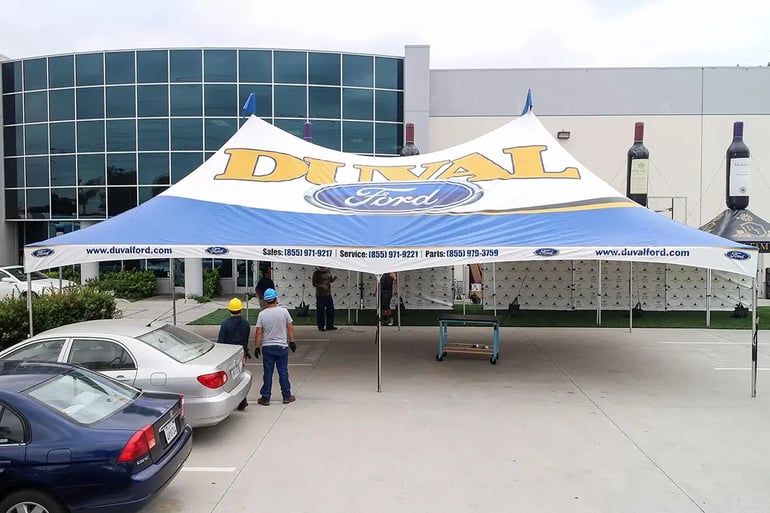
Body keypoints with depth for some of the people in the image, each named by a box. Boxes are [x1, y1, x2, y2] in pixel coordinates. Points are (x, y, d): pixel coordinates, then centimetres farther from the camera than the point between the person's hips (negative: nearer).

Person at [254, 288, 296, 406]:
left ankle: (265, 398, 13)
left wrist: (257, 346, 3)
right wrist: (292, 341, 11)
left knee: (268, 373, 7)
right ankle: (287, 397, 16)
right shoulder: (284, 311, -6)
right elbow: (290, 328, 0)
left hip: (267, 347, 0)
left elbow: (258, 333, -7)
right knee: (283, 372, 9)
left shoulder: (262, 314, -8)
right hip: (282, 346, 0)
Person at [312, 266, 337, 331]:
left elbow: (331, 280, 14)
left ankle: (330, 325, 22)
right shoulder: (316, 273, -8)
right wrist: (321, 285, -26)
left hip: (328, 294, 6)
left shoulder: (328, 271, 8)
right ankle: (321, 326, 10)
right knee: (320, 311, -1)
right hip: (320, 295, -6)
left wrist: (334, 278, -9)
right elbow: (314, 284, -9)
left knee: (331, 310, 10)